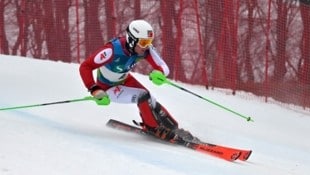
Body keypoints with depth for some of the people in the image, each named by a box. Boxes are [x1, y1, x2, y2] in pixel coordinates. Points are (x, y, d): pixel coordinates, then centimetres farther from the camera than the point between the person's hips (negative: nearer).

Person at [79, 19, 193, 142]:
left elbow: (163, 67, -26)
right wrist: (95, 91, -46)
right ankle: (154, 128, -7)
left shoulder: (146, 48, -22)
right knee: (142, 96, -23)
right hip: (107, 87, -5)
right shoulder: (112, 50, -37)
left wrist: (159, 73, -50)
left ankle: (172, 127, -1)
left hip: (124, 79, 5)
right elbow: (85, 67, -35)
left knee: (148, 99, -13)